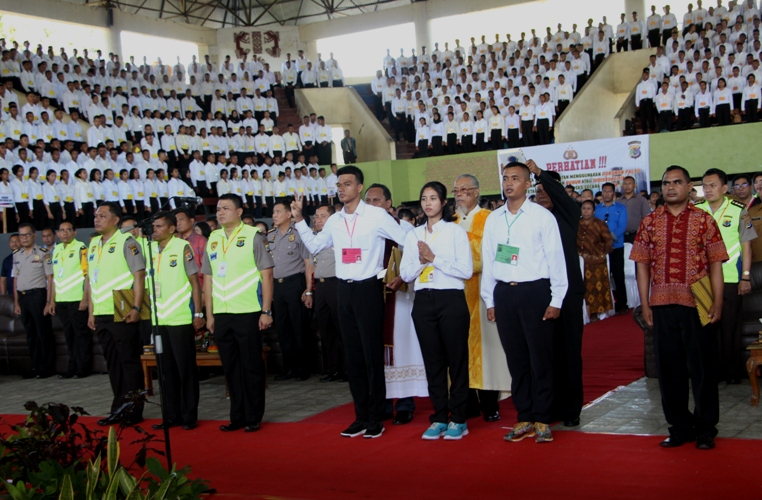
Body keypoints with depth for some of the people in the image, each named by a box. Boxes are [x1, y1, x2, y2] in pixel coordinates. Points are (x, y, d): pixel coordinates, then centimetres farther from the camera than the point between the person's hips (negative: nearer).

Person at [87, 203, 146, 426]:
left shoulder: (126, 242, -6)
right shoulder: (93, 244, 15)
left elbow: (139, 275, -11)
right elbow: (90, 280, 18)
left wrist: (136, 308, -18)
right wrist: (91, 312, 14)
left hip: (123, 314, -7)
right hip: (101, 315, 7)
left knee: (129, 362, 0)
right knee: (113, 364, 12)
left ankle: (134, 412, 6)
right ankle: (118, 410, 20)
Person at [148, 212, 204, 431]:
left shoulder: (182, 247, -5)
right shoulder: (150, 249, 8)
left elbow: (194, 282, -4)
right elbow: (145, 281, 13)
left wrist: (198, 313, -8)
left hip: (181, 318, -5)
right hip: (158, 319, 5)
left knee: (185, 368, 2)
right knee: (166, 369, 10)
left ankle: (189, 416, 11)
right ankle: (171, 415, 19)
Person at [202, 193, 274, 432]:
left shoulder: (253, 236, -4)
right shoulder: (213, 239, 11)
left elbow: (266, 274, -6)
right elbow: (208, 278, 14)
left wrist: (266, 311, -11)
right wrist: (209, 313, 9)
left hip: (248, 313, -5)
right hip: (221, 314, 5)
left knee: (252, 366, 2)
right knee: (230, 367, 10)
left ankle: (254, 418, 12)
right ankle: (237, 416, 20)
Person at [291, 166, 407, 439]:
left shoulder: (376, 215, -8)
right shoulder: (334, 220, 9)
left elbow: (407, 240, -5)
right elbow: (315, 246, 20)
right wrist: (299, 219, 13)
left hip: (368, 289, -5)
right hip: (345, 290, 6)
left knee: (372, 355, -1)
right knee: (353, 355, 9)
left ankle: (375, 418, 9)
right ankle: (361, 416, 18)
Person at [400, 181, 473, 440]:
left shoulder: (456, 231, 0)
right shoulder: (414, 235, 12)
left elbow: (466, 270, -10)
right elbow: (405, 273, 8)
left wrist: (434, 258, -13)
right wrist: (421, 262, -11)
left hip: (451, 299, -4)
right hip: (424, 301, 4)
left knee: (457, 359, 2)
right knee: (432, 360, 8)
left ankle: (458, 419, 10)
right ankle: (439, 417, 16)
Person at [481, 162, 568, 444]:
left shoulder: (542, 217, -2)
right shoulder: (493, 219, 10)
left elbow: (556, 259, -3)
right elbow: (488, 261, 12)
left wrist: (556, 300, -6)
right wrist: (489, 300, 9)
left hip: (535, 291, -4)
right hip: (504, 293, 4)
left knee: (540, 358, 1)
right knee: (516, 359, 9)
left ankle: (542, 420, 12)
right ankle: (524, 418, 18)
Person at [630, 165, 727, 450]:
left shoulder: (704, 220, 2)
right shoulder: (650, 222, 8)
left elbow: (715, 264, -1)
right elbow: (642, 265, 7)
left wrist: (717, 302, -9)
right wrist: (645, 304, 1)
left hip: (697, 305, -2)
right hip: (662, 306, 2)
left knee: (702, 367, 4)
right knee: (669, 368, 8)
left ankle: (705, 429, 16)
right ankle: (679, 427, 21)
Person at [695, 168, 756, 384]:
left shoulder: (738, 210, -3)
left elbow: (746, 245, -1)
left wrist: (746, 277, -4)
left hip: (730, 279, -2)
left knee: (730, 325, 3)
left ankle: (733, 371, 14)